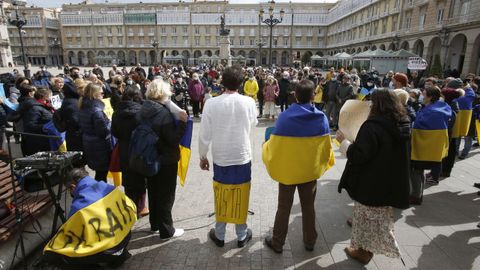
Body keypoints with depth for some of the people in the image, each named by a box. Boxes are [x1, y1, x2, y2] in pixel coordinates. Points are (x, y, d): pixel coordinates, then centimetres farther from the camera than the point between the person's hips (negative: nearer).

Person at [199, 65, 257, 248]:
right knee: (241, 198, 15)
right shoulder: (249, 102, -11)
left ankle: (219, 235, 31)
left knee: (221, 198, 17)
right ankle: (241, 236, 30)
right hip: (243, 158, 0)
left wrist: (203, 156, 5)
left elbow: (204, 135, -8)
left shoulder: (211, 103, -12)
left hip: (220, 159, 0)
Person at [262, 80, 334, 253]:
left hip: (287, 170, -2)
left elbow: (274, 146, -14)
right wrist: (322, 163, 17)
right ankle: (309, 241, 35)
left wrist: (266, 146, 9)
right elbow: (326, 147, -3)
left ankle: (277, 243, 27)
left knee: (284, 208, 14)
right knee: (308, 207, 20)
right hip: (310, 171, 2)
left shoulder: (284, 117, -20)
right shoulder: (321, 118, -11)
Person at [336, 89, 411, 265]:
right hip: (391, 183, 8)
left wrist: (343, 141, -12)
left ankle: (363, 250, 29)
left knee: (367, 217, 12)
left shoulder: (373, 125, -26)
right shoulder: (403, 125, 0)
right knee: (381, 216, 24)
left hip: (371, 183, -8)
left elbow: (358, 155, -26)